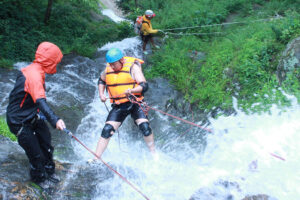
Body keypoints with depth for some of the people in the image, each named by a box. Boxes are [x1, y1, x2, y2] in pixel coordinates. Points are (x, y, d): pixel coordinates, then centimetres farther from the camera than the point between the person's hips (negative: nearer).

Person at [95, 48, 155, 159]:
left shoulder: (132, 67, -8)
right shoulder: (108, 69, 6)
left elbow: (144, 86, -14)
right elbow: (101, 81, 27)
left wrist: (132, 90, -32)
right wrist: (101, 94, 10)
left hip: (134, 103, -3)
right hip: (118, 106, 4)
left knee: (145, 126, -19)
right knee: (107, 130, -6)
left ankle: (153, 153, 0)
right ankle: (96, 157, 2)